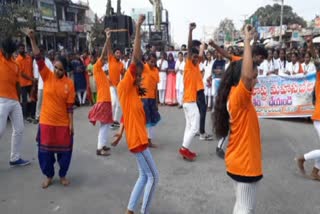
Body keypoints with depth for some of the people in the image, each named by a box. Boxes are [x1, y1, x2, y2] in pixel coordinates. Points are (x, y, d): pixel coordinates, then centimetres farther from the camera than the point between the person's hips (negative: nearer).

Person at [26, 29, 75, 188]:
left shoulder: (69, 83, -7)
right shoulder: (47, 76, -3)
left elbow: (70, 106, -5)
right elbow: (39, 59, -14)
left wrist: (71, 123, -6)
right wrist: (32, 40, -24)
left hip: (63, 123, -1)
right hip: (46, 122, 1)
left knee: (64, 150, 8)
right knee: (45, 150, 10)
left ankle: (63, 175, 29)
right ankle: (49, 176, 30)